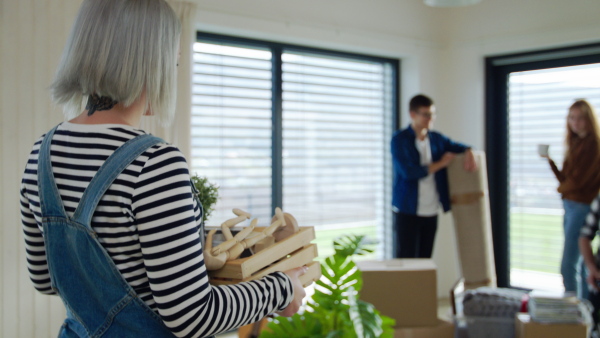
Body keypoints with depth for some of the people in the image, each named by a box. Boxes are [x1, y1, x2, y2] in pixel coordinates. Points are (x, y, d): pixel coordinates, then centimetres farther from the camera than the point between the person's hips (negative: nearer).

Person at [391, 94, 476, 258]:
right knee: (406, 259, -4)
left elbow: (459, 147, 20)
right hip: (408, 211, -5)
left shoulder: (437, 139, 10)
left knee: (425, 260, 9)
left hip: (431, 211, 5)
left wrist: (469, 153, -5)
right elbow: (408, 172, -17)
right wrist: (441, 163, -9)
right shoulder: (399, 140, -7)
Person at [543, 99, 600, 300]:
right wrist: (550, 161, -1)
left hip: (582, 206, -9)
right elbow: (565, 179, 11)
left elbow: (578, 180, -14)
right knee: (580, 264, 14)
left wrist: (562, 188, 4)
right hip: (570, 206, 9)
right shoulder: (576, 143, 15)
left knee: (568, 266, -10)